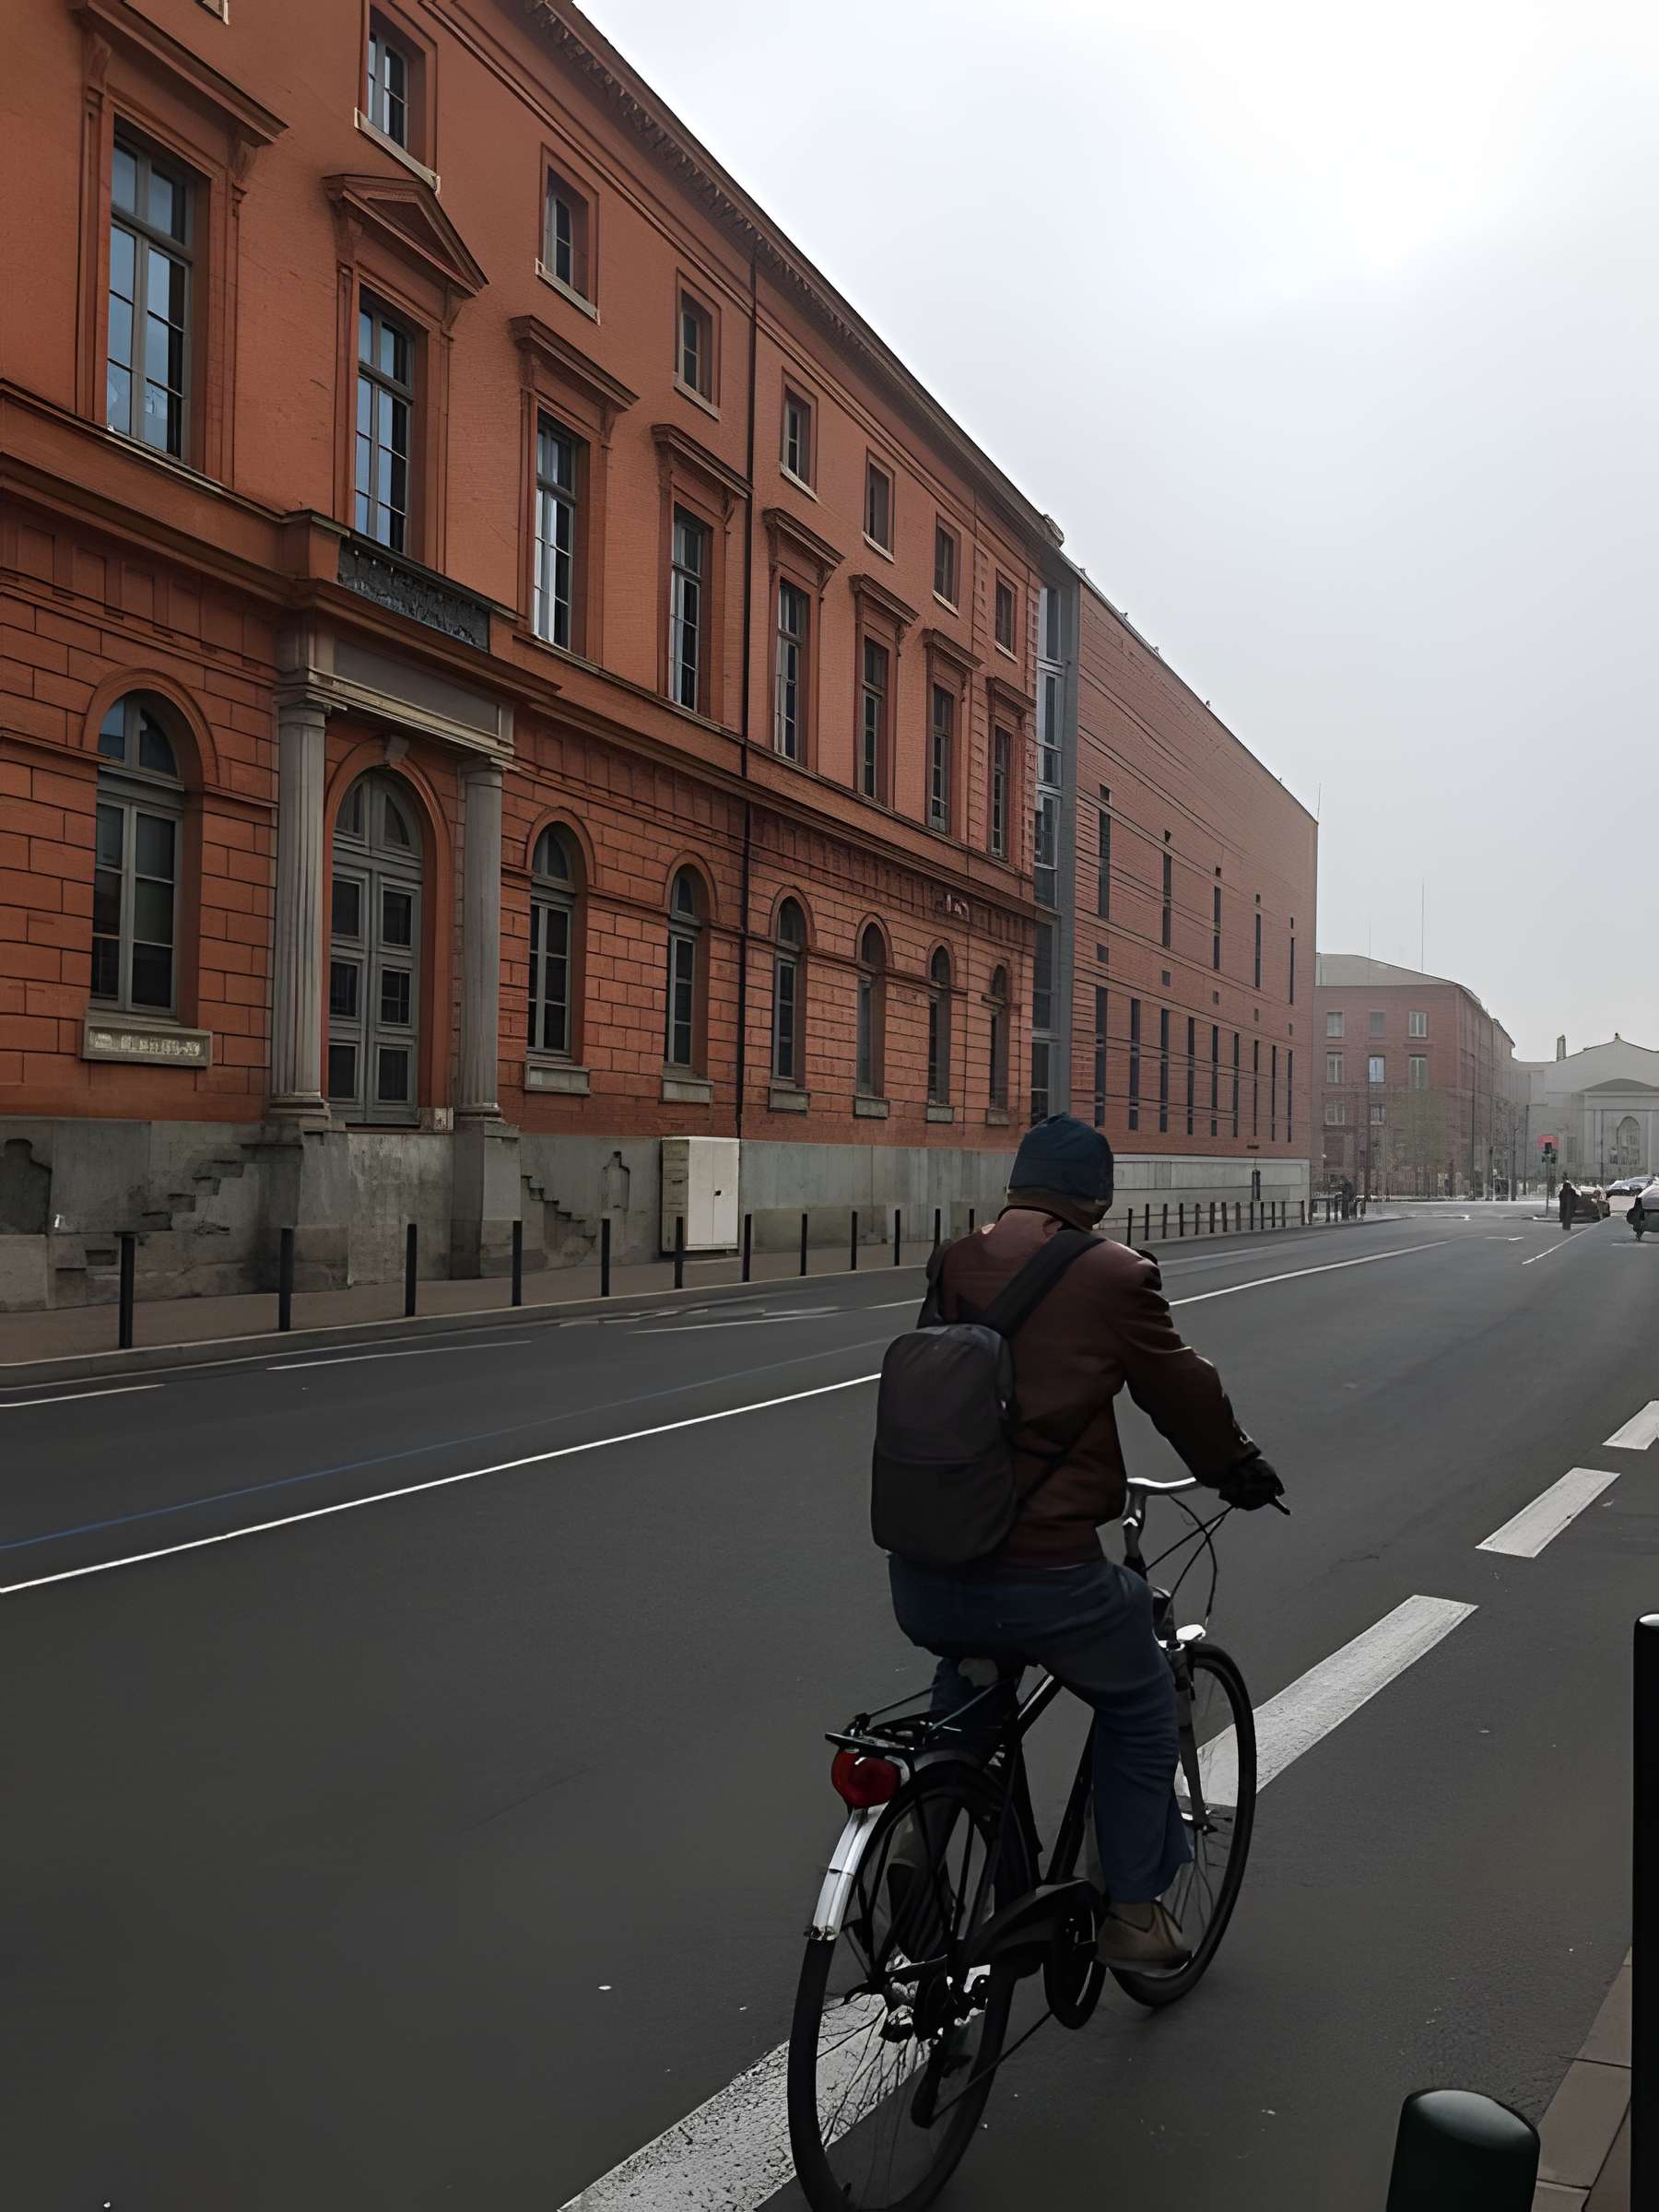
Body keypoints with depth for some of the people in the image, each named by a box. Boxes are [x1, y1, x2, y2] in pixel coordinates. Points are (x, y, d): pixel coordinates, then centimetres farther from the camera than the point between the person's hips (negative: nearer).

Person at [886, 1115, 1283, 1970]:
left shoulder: (954, 1264, 8)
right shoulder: (1112, 1275, -7)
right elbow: (1181, 1387, 4)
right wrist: (1240, 1470, 24)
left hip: (920, 1574, 5)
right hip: (1041, 1572, -5)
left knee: (968, 1681, 38)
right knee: (1138, 1707, 23)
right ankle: (1132, 1912, 29)